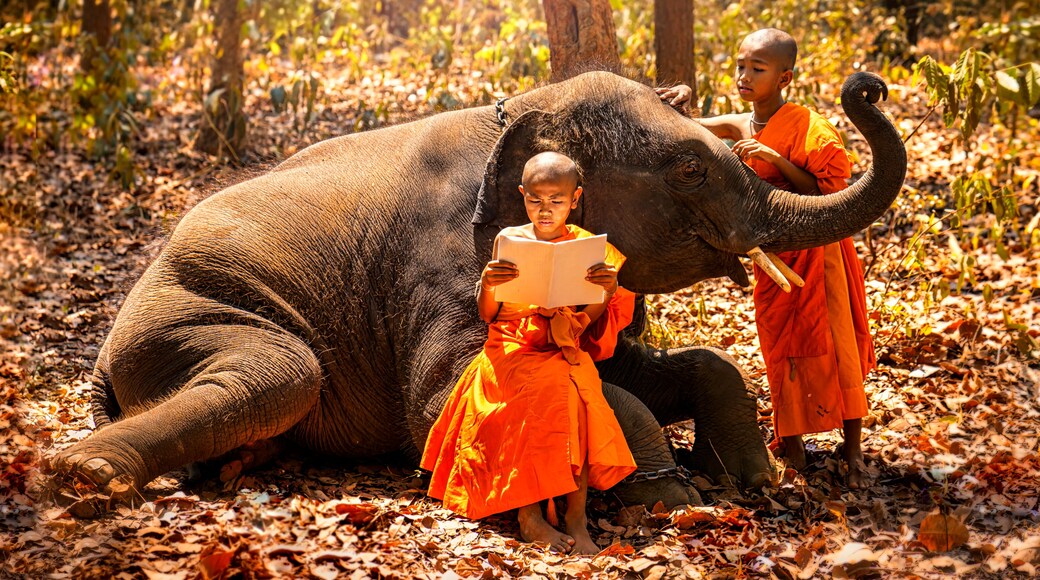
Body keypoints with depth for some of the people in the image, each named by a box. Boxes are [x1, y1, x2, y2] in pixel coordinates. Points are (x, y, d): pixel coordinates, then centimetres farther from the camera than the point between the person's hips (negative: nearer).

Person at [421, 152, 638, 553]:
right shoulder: (509, 240, 6)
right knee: (547, 388, -32)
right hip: (513, 348, -1)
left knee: (580, 390, -32)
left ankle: (576, 518, -31)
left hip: (566, 350, 1)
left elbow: (592, 323, 6)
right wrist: (487, 284, -16)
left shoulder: (587, 246, 7)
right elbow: (487, 314, 5)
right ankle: (529, 517, -29)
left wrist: (610, 290, -13)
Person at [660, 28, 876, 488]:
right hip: (771, 255, 5)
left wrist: (777, 160, -28)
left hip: (817, 249, -5)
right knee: (781, 351, 11)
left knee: (834, 347, 0)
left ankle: (852, 452, 11)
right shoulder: (740, 126, 2)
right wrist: (678, 100, -12)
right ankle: (791, 450, 22)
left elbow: (827, 196, -19)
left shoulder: (809, 129, -15)